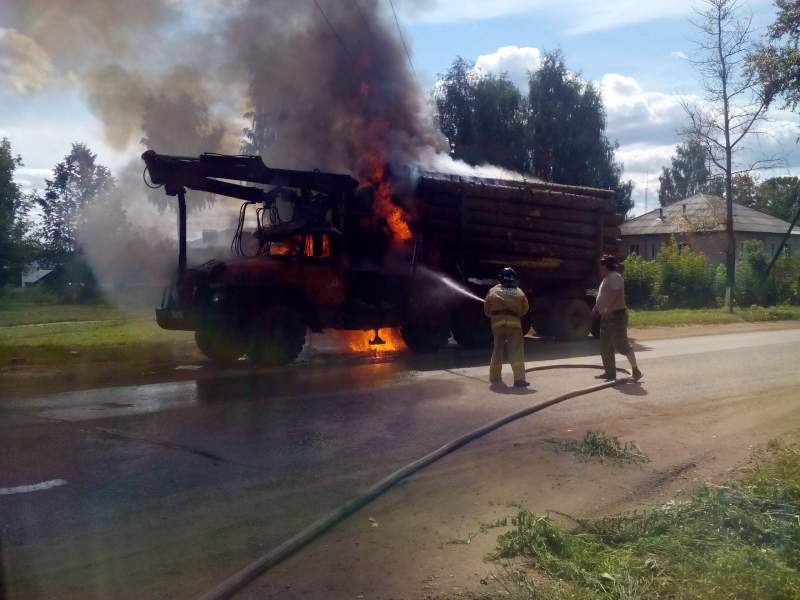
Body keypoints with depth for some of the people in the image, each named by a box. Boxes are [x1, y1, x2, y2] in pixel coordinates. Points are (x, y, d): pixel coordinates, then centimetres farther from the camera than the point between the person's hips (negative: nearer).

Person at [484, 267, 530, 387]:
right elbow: (525, 309, 8)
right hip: (514, 322, -2)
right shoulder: (519, 292, 8)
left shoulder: (493, 291, 7)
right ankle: (519, 379, -12)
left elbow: (487, 310, 8)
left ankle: (494, 376, 22)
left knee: (497, 350, 16)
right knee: (516, 351, -3)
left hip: (497, 322, 2)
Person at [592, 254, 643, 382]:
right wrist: (597, 307, 19)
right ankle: (610, 372, 16)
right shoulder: (607, 278, 19)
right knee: (605, 347, 11)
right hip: (607, 317, 11)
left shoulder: (614, 277, -14)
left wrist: (608, 309, -32)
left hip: (616, 315, -11)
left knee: (621, 344, -9)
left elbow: (617, 294, -27)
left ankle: (636, 370, -1)